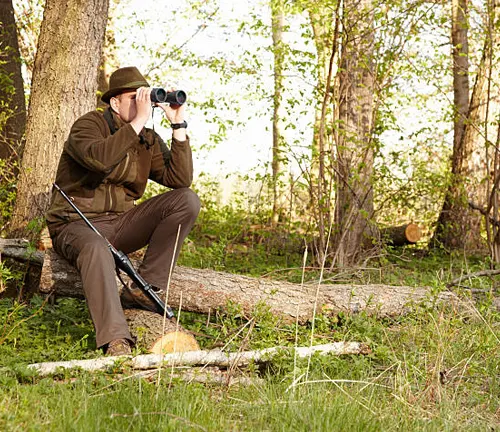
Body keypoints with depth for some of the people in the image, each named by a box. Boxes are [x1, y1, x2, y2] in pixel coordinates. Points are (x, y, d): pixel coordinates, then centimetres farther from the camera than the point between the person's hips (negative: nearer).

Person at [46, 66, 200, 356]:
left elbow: (180, 179, -6)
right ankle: (116, 342, -46)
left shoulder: (149, 140, 8)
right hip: (76, 223, -6)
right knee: (96, 250, -42)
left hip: (121, 224, 6)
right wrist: (139, 121, -29)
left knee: (188, 200, -12)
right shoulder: (89, 125, -8)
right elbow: (98, 158, -33)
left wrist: (179, 125, -10)